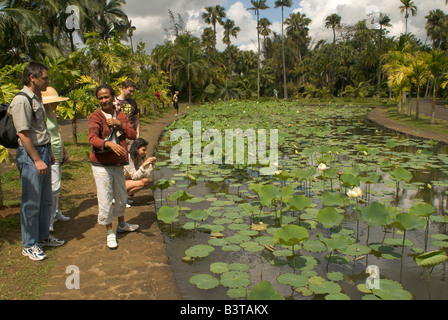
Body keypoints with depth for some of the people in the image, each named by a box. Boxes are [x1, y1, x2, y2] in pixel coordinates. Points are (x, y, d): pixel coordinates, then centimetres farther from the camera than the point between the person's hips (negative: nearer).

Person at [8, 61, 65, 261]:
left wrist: (49, 153, 22)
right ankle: (29, 245, 13)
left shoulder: (37, 98, 15)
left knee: (45, 199, 16)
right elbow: (23, 134, -20)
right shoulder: (21, 101, -15)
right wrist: (37, 160, -20)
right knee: (31, 202, 0)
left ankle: (43, 236, 31)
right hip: (30, 155, -9)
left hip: (43, 151, 9)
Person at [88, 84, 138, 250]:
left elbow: (133, 135, -2)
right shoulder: (96, 117, -10)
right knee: (105, 199, -3)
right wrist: (110, 144, -42)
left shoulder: (121, 116, 8)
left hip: (118, 163, 6)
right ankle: (110, 233, 13)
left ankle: (122, 224, 40)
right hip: (101, 165, -6)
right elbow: (92, 138, -25)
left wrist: (119, 124, -15)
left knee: (121, 195, 19)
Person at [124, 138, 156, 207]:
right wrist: (144, 164, -33)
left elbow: (145, 175, -2)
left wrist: (151, 164, -12)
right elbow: (134, 176, -26)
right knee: (141, 183, -25)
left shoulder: (140, 158, 0)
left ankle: (128, 195, 4)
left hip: (127, 180, 8)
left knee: (146, 180, -8)